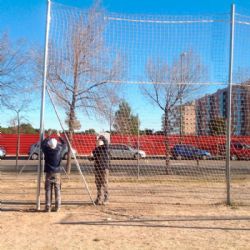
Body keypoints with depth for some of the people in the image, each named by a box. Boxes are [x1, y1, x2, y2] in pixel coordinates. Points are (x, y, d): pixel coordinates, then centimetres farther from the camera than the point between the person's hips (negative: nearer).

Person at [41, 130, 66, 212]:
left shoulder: (46, 150, -5)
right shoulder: (59, 149, -5)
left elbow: (42, 144, 17)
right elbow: (64, 143, 16)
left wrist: (48, 137, 25)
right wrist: (59, 137, 27)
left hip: (48, 173, 0)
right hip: (57, 173, 0)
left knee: (48, 190, 3)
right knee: (57, 190, 5)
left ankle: (48, 207, 3)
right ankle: (57, 207, 5)